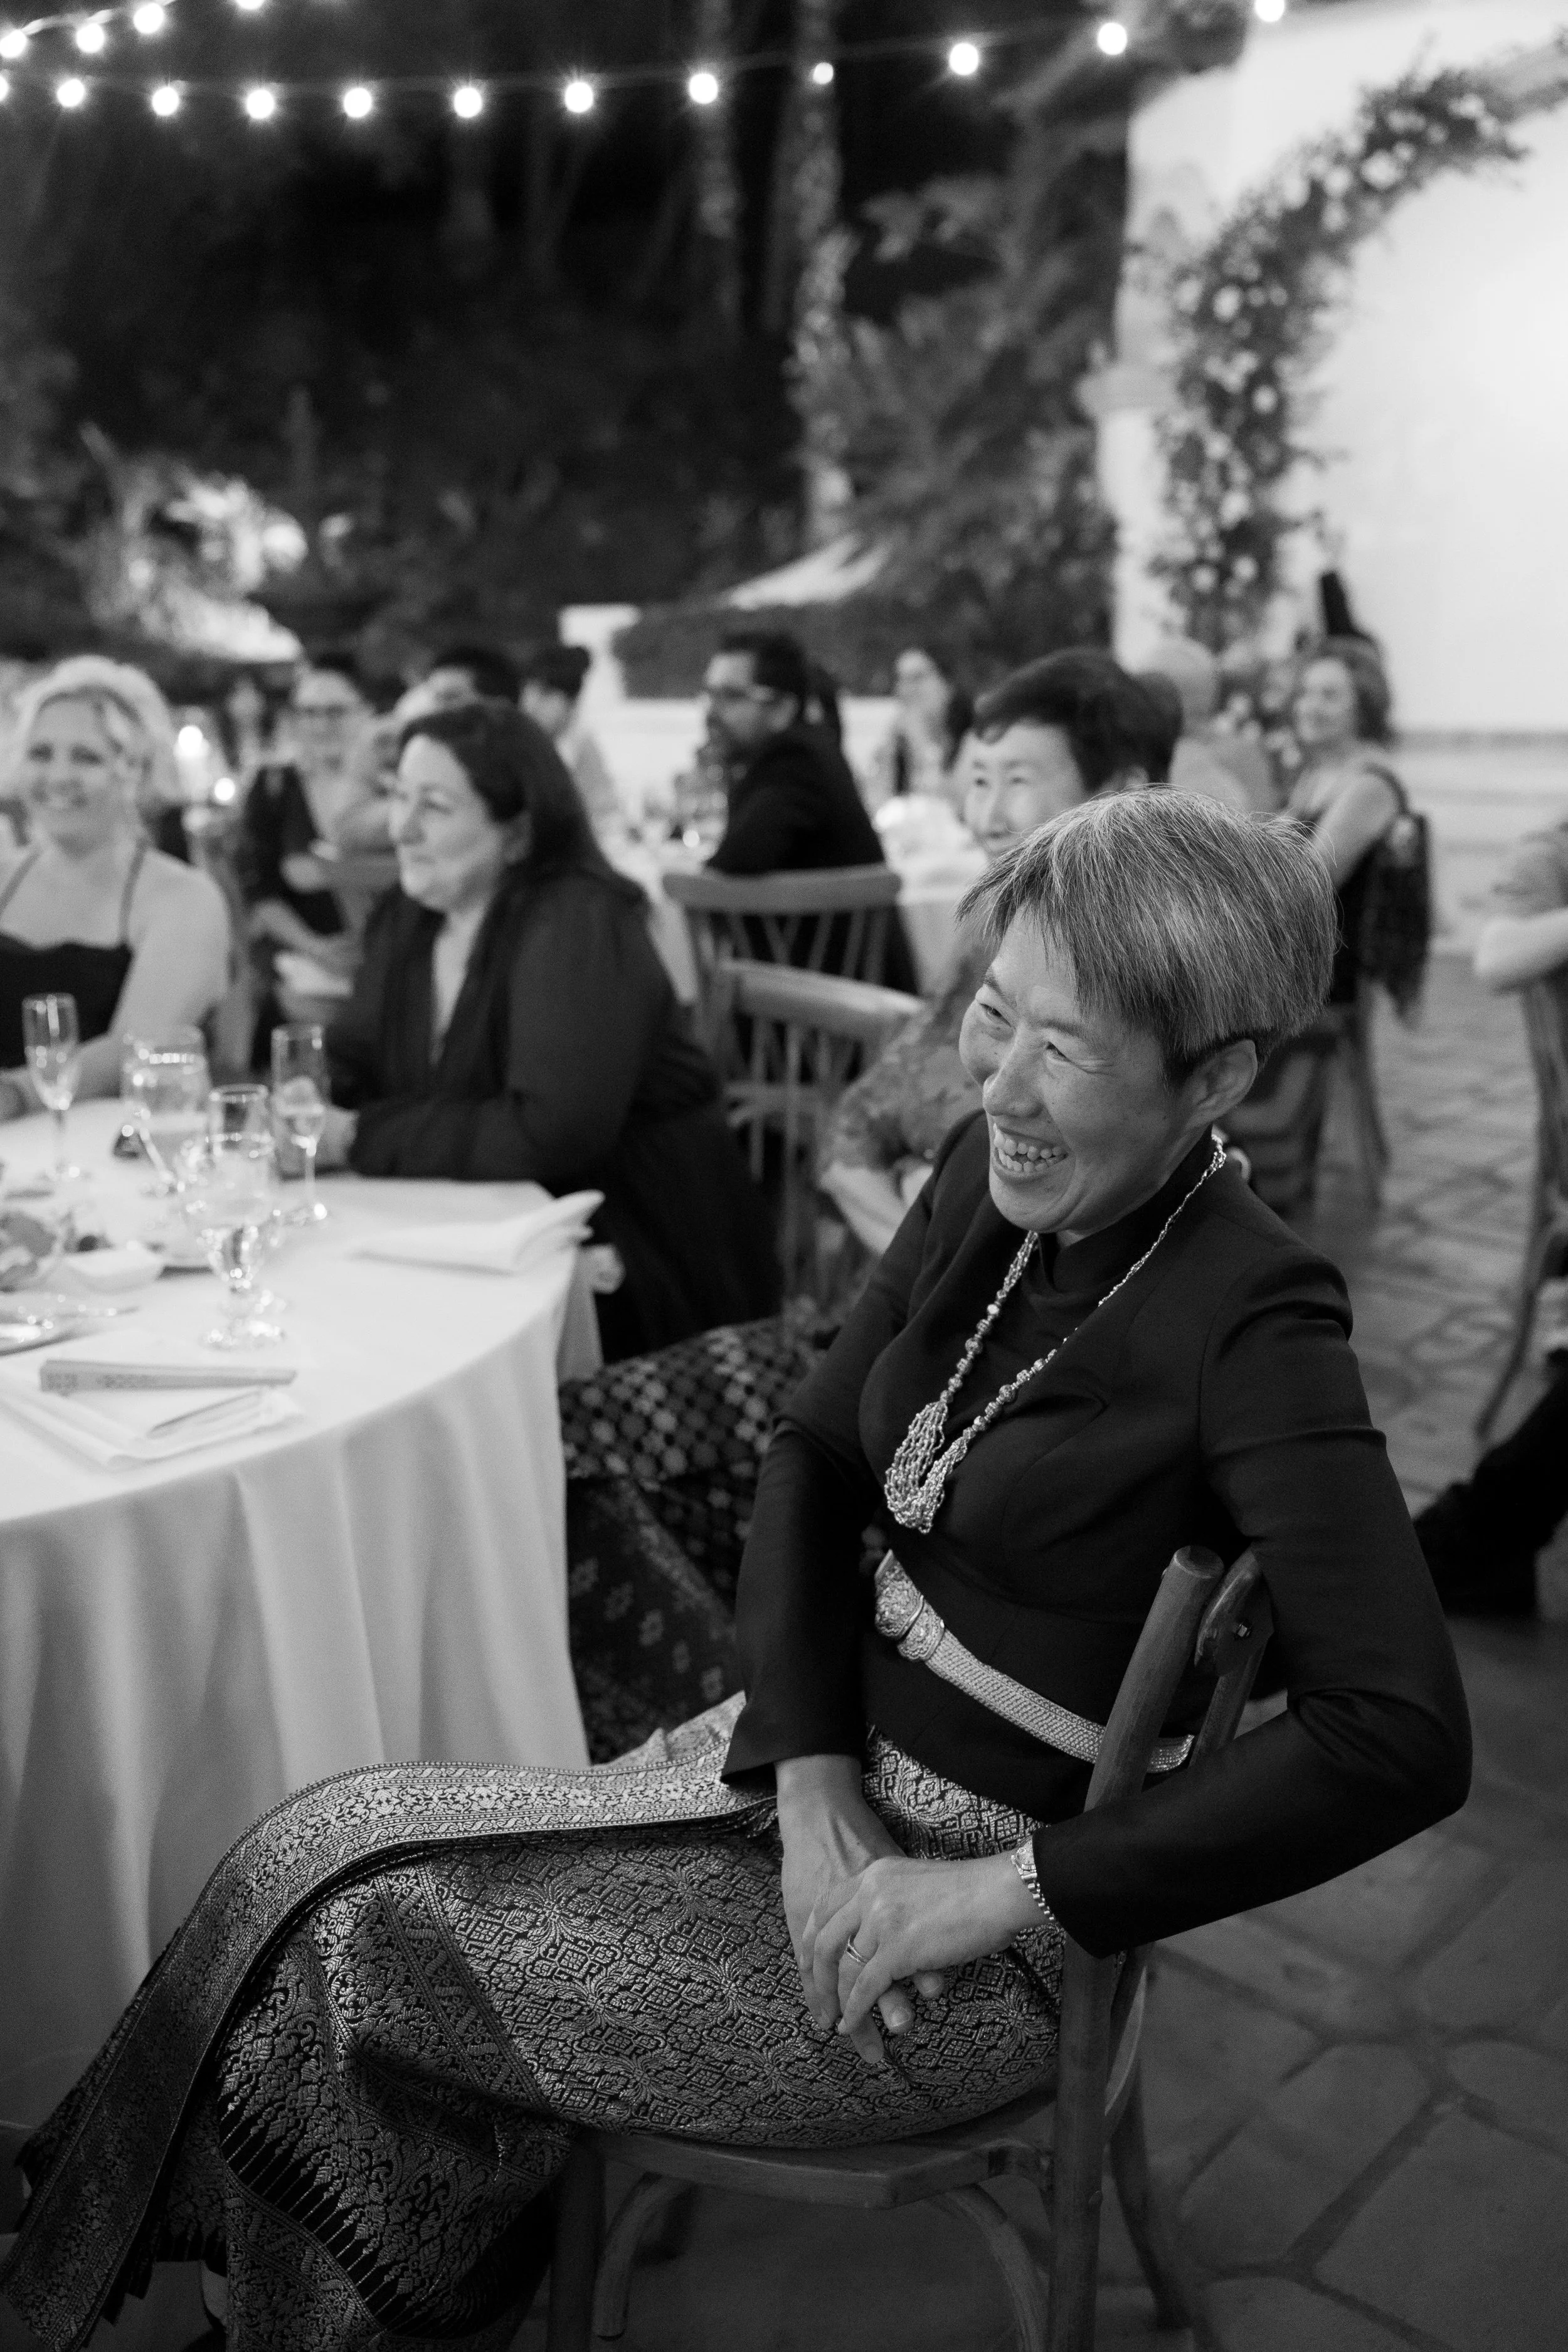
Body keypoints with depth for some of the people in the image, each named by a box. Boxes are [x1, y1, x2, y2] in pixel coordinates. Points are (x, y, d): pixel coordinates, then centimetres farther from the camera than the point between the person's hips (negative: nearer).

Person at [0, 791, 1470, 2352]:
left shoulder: (1253, 1326, -24)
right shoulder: (986, 1180, -3)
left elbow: (1405, 1739, -28)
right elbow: (813, 1451, 1)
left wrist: (1005, 1890, -23)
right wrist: (813, 1780, -12)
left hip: (985, 1931, -6)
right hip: (836, 1756, 7)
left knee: (352, 1927, -4)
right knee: (341, 1868, -1)